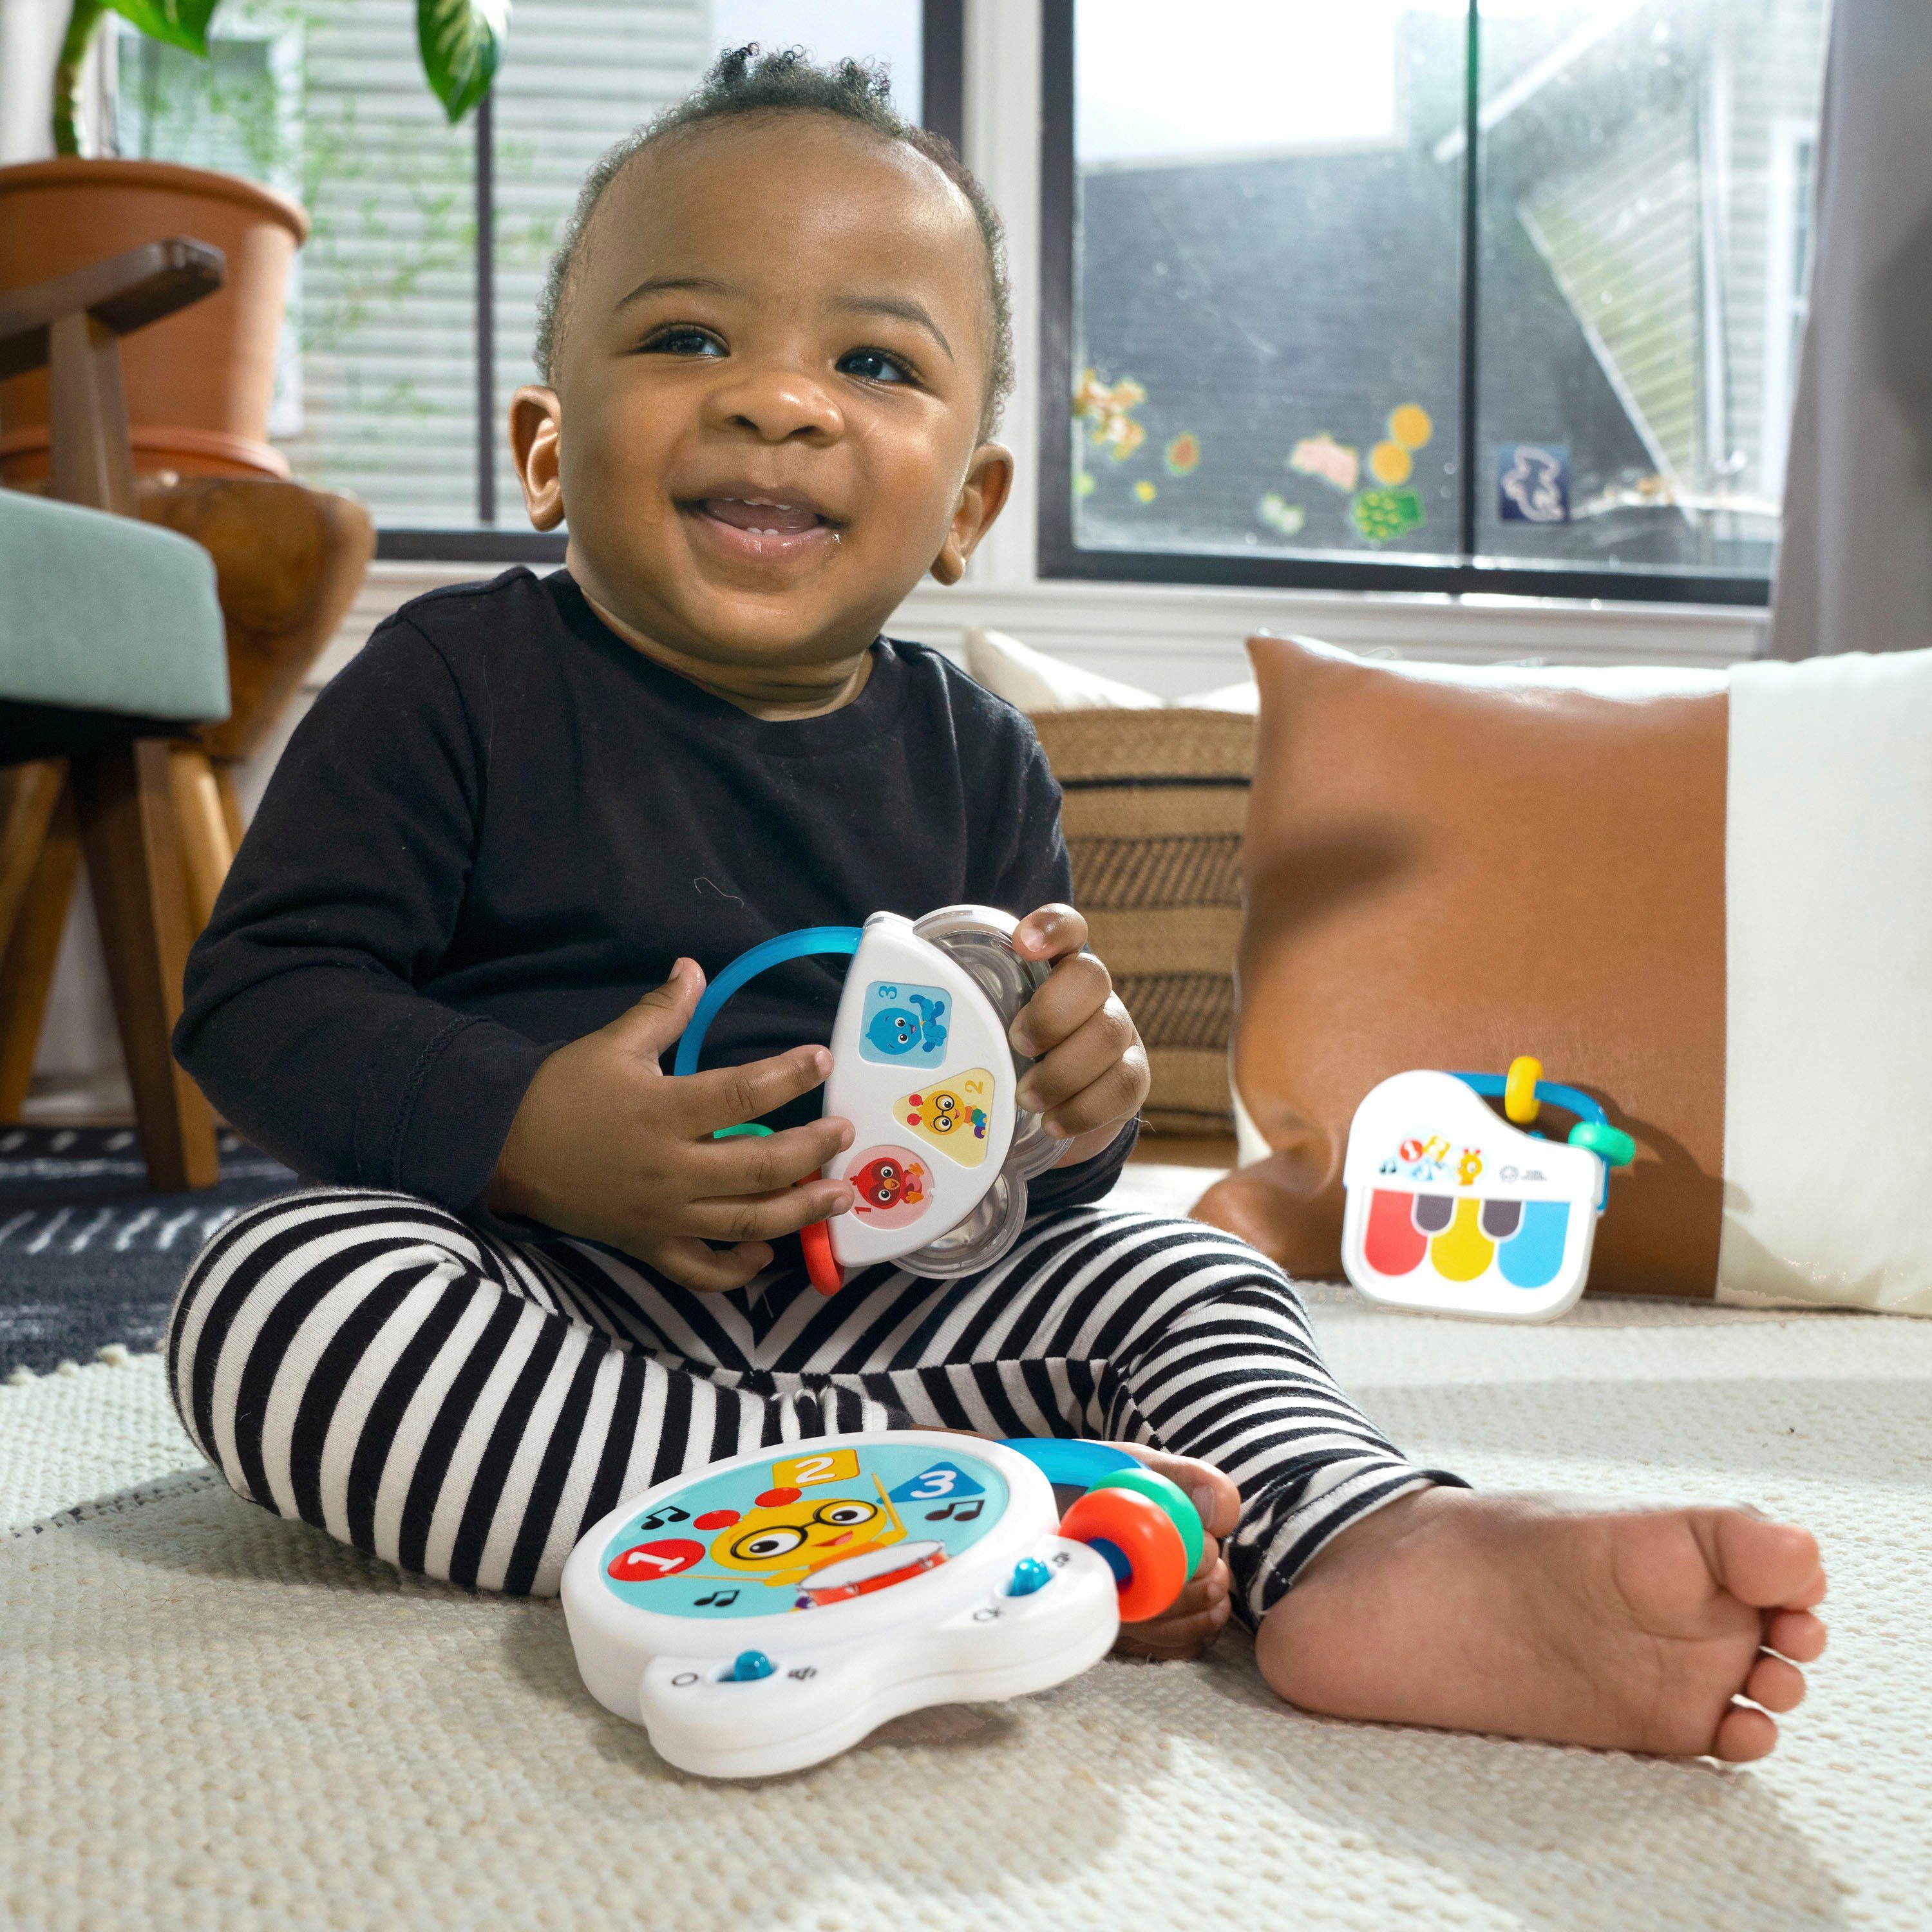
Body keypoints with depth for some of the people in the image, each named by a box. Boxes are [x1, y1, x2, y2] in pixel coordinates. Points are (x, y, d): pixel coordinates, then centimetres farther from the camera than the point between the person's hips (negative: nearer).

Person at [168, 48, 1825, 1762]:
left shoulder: (971, 756, 5)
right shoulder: (458, 685, -6)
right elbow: (261, 995, -8)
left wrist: (1074, 1096, -15)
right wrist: (526, 1137, -25)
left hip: (869, 1288, 4)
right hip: (553, 1285, -3)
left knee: (1173, 1279, -8)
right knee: (271, 1299, -32)